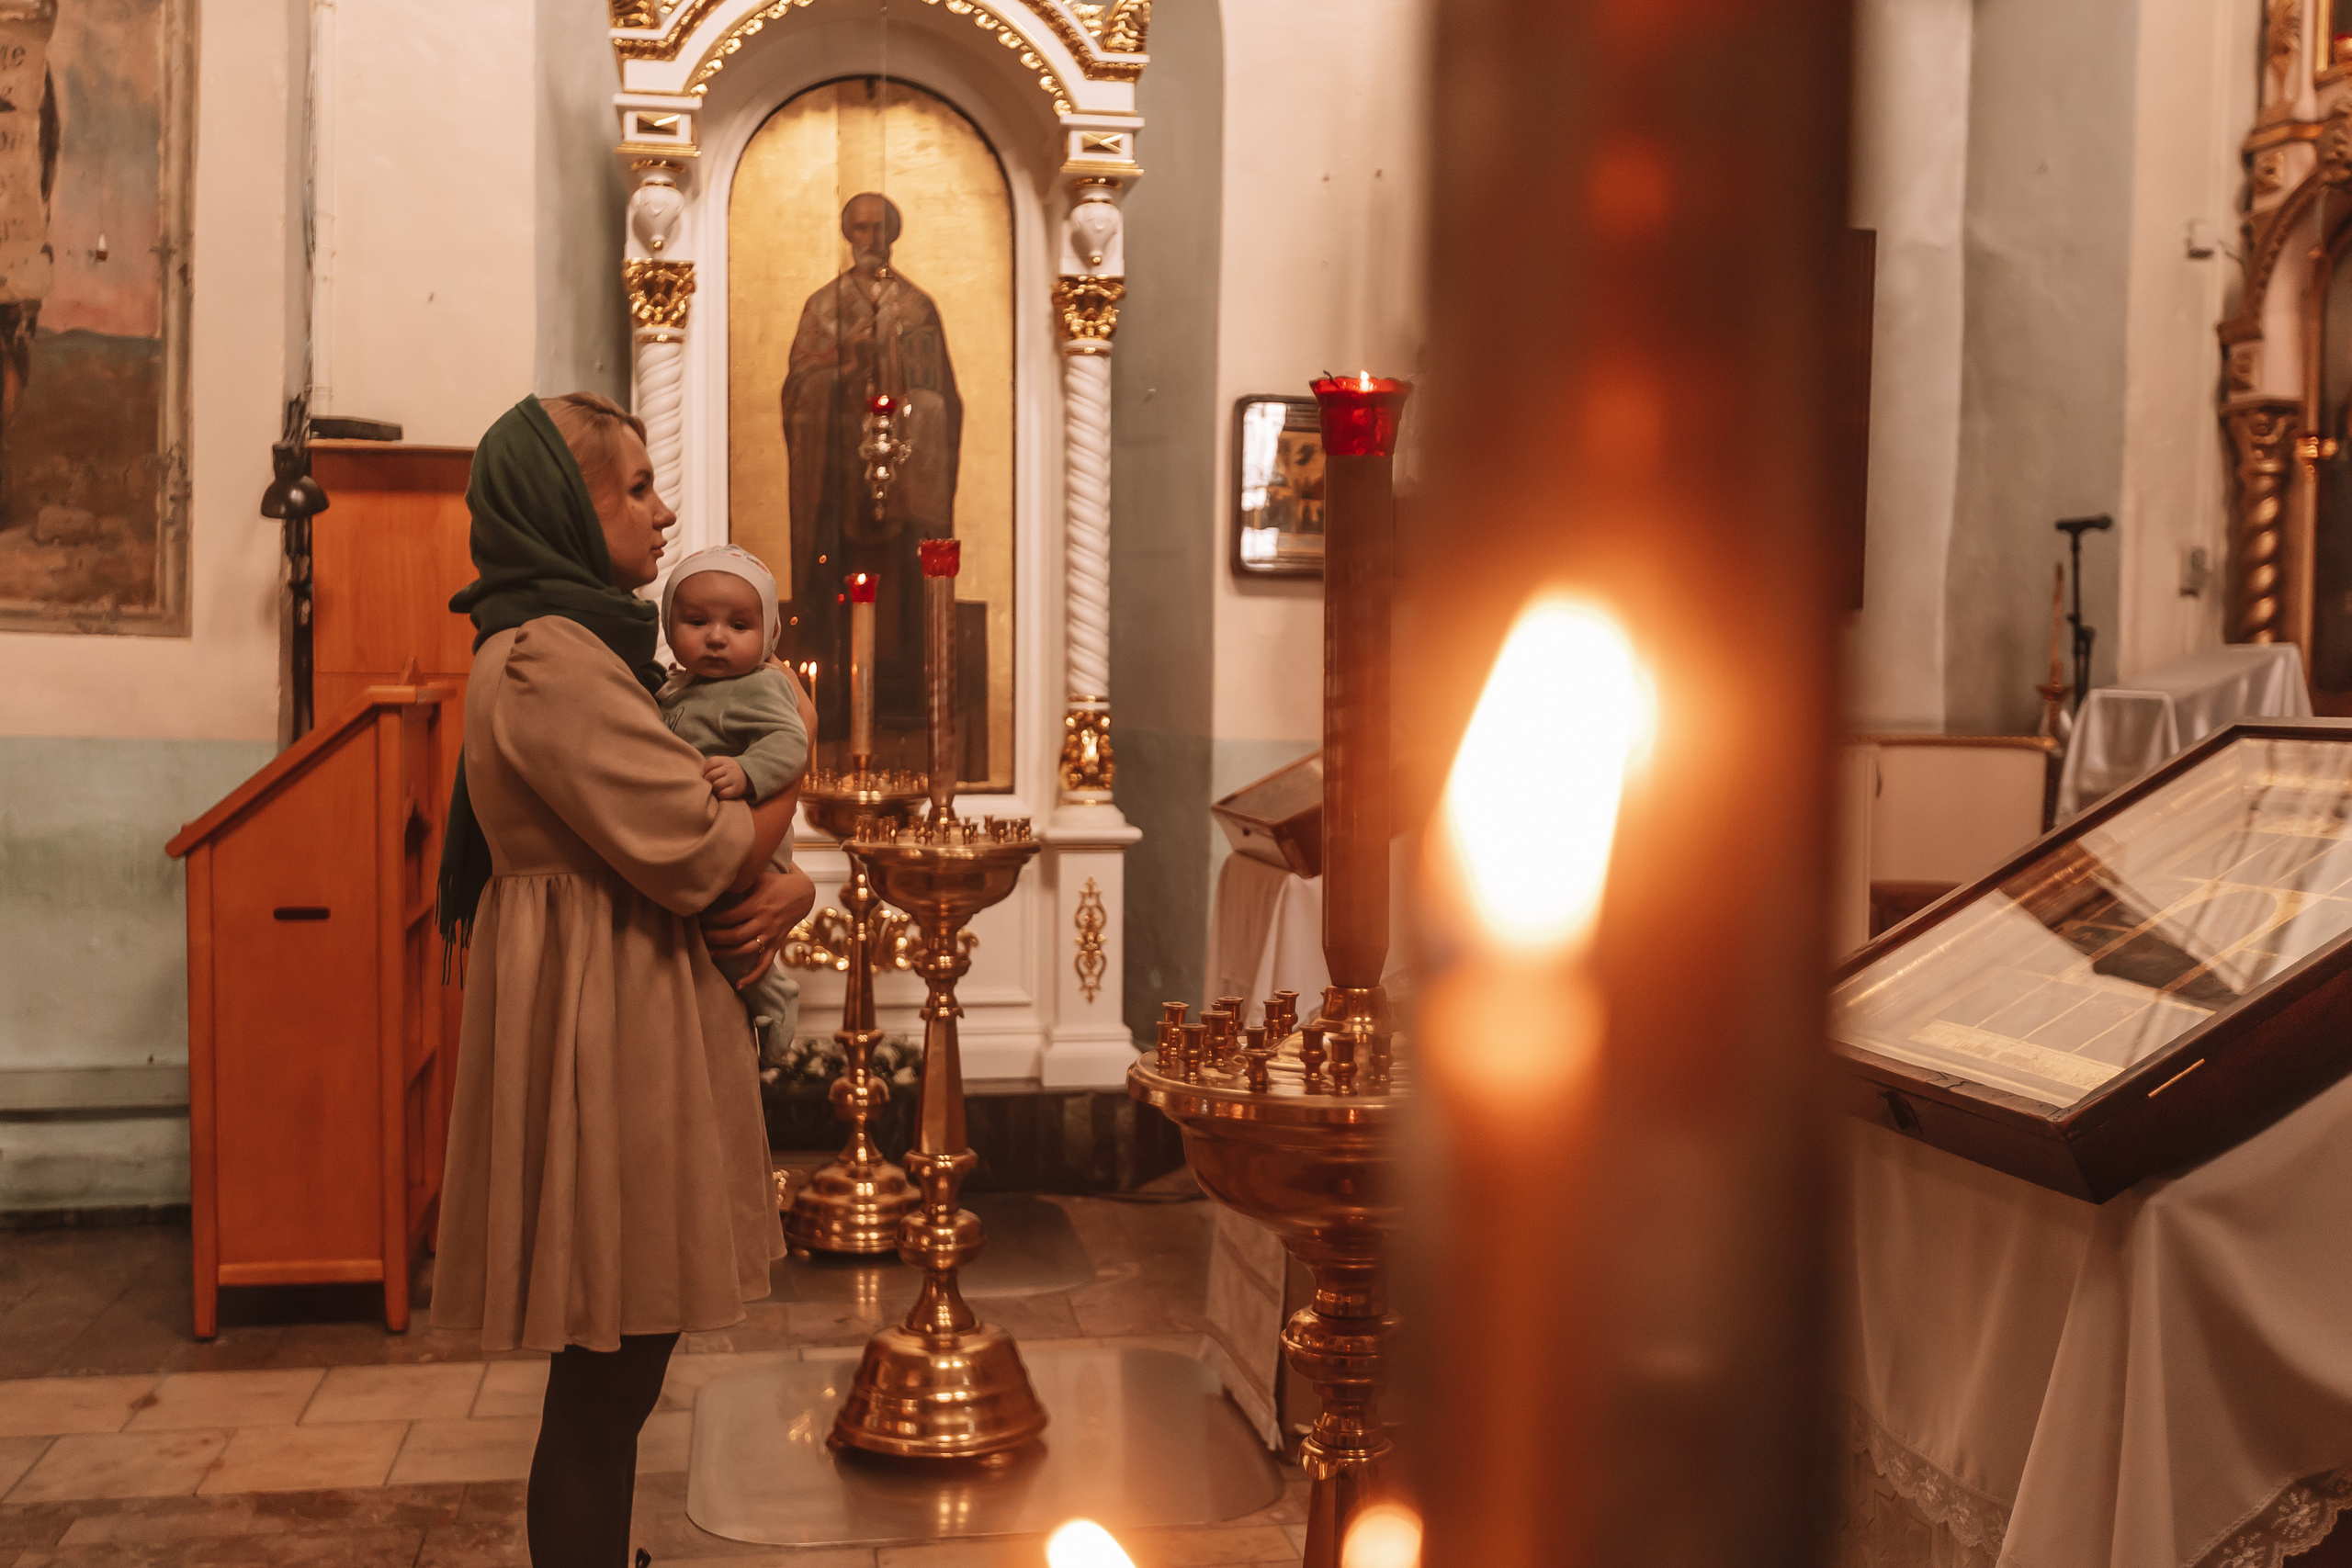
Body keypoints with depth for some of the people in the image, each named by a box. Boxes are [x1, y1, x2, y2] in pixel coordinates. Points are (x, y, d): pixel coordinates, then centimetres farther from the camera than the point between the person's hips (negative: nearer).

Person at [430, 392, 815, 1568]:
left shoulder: (588, 649, 17)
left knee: (616, 1377, 16)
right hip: (597, 1030, -10)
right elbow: (695, 848, -20)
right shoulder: (544, 659, -16)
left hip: (628, 1019, 10)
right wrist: (782, 792, 1)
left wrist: (786, 885, -4)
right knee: (605, 1384, -2)